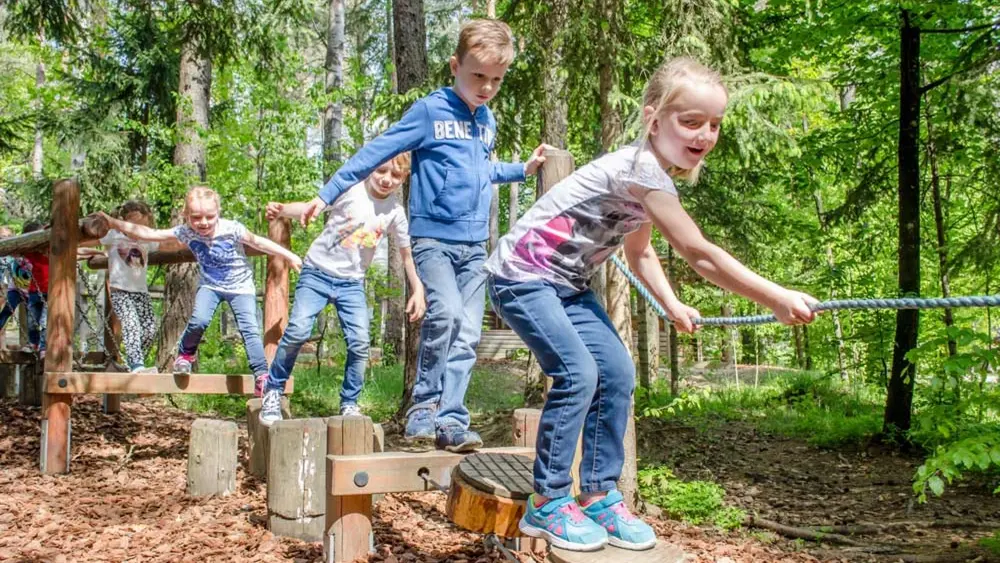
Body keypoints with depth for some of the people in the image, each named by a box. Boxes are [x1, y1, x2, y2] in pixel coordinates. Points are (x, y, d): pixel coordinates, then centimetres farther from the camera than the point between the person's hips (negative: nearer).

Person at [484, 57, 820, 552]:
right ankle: (547, 504, -4)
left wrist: (672, 304, 7)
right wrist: (776, 299, -22)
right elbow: (699, 254, -25)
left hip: (566, 284, 9)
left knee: (617, 373, 0)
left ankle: (599, 496, 11)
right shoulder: (641, 168, -24)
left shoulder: (655, 174, 6)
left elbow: (639, 251, 20)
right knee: (578, 373, -19)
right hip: (521, 275, -9)